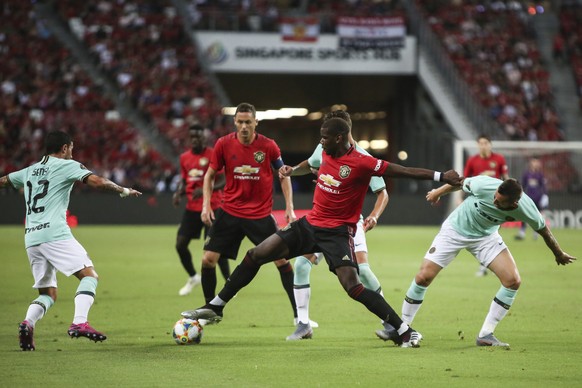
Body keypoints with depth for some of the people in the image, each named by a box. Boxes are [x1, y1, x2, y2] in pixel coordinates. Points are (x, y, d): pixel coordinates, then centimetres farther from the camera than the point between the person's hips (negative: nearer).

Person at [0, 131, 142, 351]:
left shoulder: (30, 171, 22)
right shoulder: (66, 165, 4)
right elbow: (97, 182, -7)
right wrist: (123, 191, 6)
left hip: (31, 238, 7)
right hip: (55, 234, -7)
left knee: (48, 294, 13)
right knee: (89, 275, -6)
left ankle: (28, 323, -14)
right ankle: (79, 323, -26)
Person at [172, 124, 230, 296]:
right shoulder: (184, 158, 9)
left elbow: (223, 181, -12)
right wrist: (178, 193, 0)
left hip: (212, 207, -6)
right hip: (192, 208, 6)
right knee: (180, 244, 0)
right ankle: (193, 277, 23)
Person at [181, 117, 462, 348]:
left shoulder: (360, 163, -20)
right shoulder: (327, 153, 2)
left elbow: (401, 171, -23)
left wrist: (441, 177, -28)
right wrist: (293, 170, 39)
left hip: (337, 232, -8)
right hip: (310, 224, 8)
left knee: (353, 287, -22)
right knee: (255, 255, 5)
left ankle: (405, 332, -14)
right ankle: (215, 308, 17)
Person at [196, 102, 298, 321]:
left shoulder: (268, 146, -8)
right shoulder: (223, 144, -5)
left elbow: (283, 175, 4)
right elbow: (210, 175, 7)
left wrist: (289, 208, -4)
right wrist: (206, 205, -4)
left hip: (261, 214, -1)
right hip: (229, 211, 1)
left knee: (282, 261, -5)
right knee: (208, 260, -5)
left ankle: (299, 313, 4)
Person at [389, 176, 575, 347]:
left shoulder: (525, 208, -28)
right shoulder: (484, 185, -34)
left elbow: (543, 229, -6)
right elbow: (461, 182, -10)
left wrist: (559, 254, 9)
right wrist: (438, 192, 7)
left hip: (486, 237, 2)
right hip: (454, 230, -2)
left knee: (513, 281, -15)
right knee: (423, 277, -11)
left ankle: (485, 335, -4)